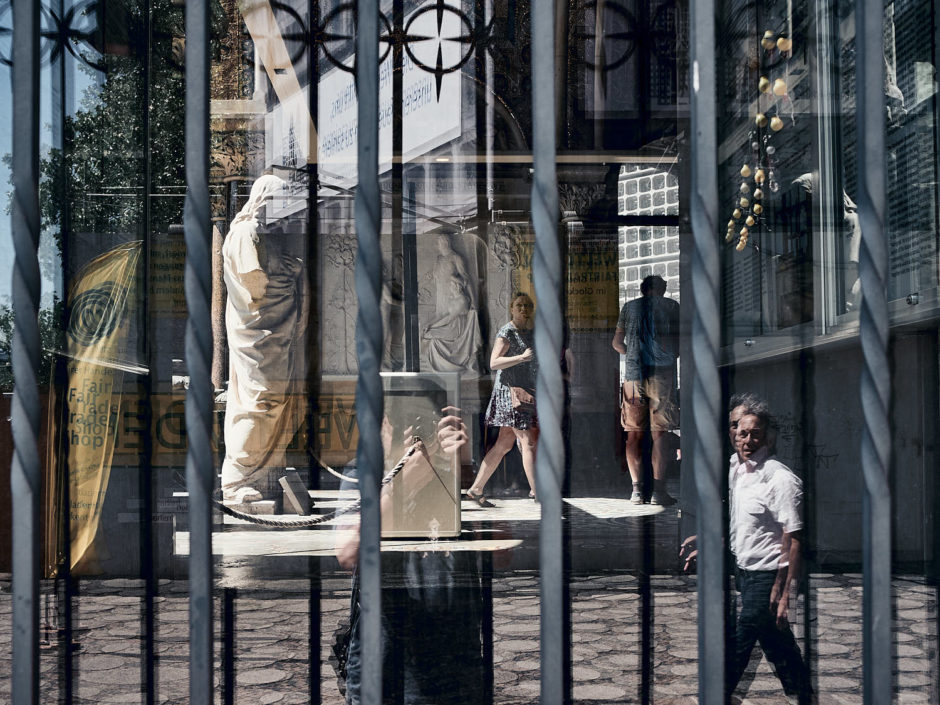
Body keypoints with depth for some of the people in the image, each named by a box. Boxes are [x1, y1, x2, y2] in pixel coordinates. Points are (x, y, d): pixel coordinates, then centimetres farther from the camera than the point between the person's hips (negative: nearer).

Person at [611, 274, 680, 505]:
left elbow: (617, 342, 18)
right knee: (659, 433, -2)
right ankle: (658, 490, -8)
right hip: (662, 373, -2)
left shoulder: (630, 307, 14)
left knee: (634, 434, 7)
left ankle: (636, 489, 2)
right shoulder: (671, 306, 7)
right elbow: (680, 343, 8)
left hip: (633, 374, 2)